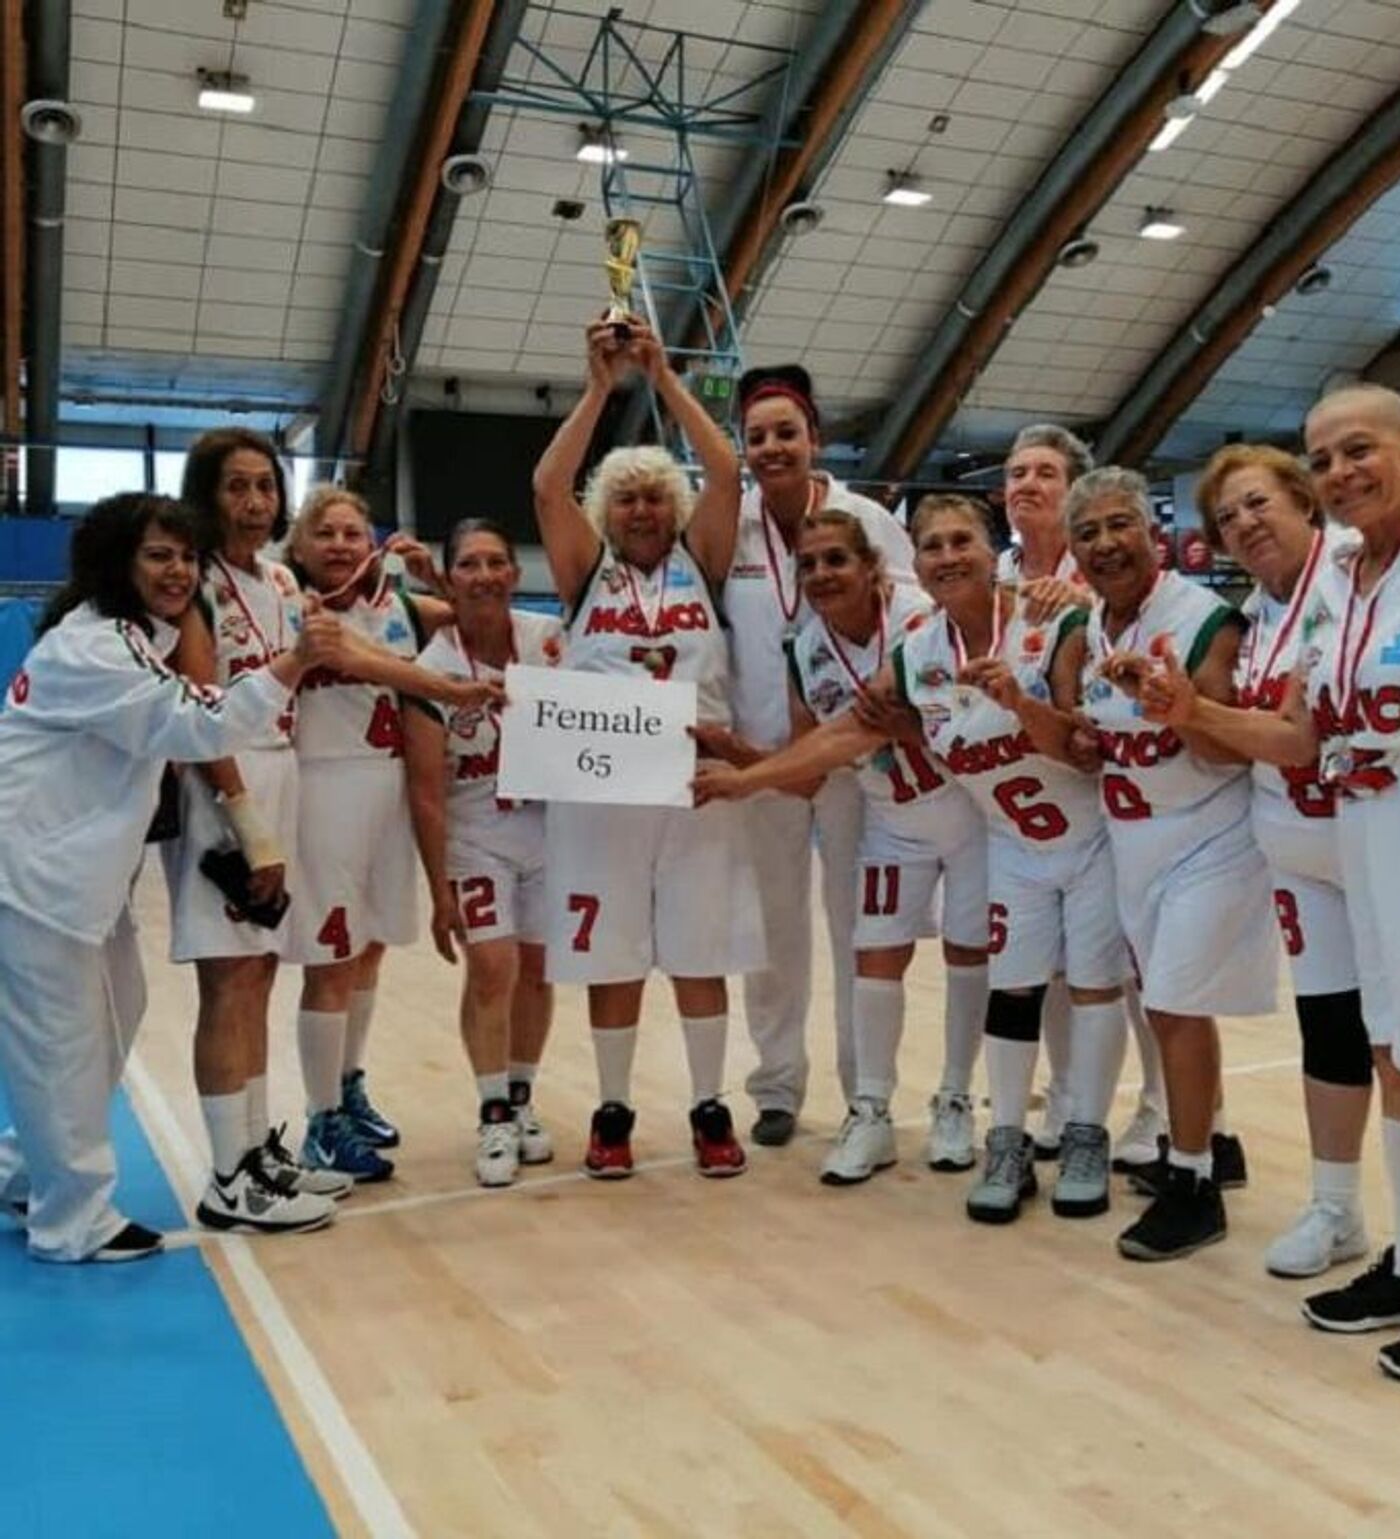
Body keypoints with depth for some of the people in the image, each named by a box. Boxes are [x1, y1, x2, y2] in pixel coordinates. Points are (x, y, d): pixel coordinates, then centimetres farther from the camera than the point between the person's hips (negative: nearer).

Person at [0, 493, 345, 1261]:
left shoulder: (143, 638, 14)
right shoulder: (88, 646, -20)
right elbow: (196, 727, -27)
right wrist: (292, 662, -36)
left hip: (78, 862, 10)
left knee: (113, 1017, 17)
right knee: (62, 1043, -2)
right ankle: (74, 1220, 12)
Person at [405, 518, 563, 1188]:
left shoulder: (552, 639, -9)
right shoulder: (433, 668, -16)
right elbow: (426, 793, -13)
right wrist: (440, 891, -14)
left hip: (552, 830, 3)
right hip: (476, 838, -3)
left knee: (536, 970, 10)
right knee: (492, 968, -11)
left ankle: (521, 1103, 27)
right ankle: (493, 1120, 5)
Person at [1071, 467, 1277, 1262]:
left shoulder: (1206, 618, -17)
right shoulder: (1086, 631, 4)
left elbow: (1229, 752, -22)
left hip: (1208, 841, -7)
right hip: (1136, 844, 7)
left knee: (1179, 1005, -6)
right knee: (1165, 1006, 16)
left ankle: (1194, 1186, 6)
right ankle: (1212, 1146, 34)